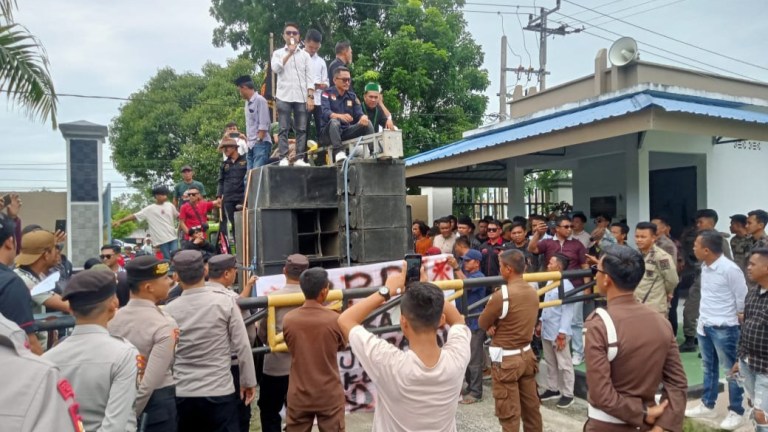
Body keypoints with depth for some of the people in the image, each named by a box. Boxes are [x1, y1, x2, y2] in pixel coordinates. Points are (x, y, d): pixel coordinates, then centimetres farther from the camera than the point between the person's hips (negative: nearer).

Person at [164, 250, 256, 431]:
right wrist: (248, 381, 3)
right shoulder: (225, 302, -10)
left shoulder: (169, 310, -5)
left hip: (181, 395, 2)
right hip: (220, 392, -2)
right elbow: (242, 346, -8)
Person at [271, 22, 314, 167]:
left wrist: (310, 96, -4)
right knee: (284, 129, -4)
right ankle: (284, 158, -4)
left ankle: (299, 158, 0)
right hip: (284, 96, -1)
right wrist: (289, 53, -9)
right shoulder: (278, 53, 13)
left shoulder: (305, 55, 13)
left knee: (301, 129, -2)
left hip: (301, 97, 1)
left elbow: (309, 77, 7)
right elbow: (275, 69, -6)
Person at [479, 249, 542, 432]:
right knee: (531, 406, 18)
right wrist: (499, 324, -2)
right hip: (527, 354, 7)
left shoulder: (501, 295, -21)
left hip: (506, 359, -7)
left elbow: (482, 323, -10)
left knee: (509, 413, 3)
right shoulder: (533, 293, 2)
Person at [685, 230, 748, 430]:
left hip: (724, 329, -8)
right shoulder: (705, 266, 3)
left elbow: (743, 300, -13)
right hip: (704, 326, 8)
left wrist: (740, 324, -4)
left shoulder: (730, 269, -20)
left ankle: (736, 412, 20)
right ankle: (707, 405, 31)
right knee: (708, 368, 18)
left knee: (731, 370, 6)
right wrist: (702, 319, 13)